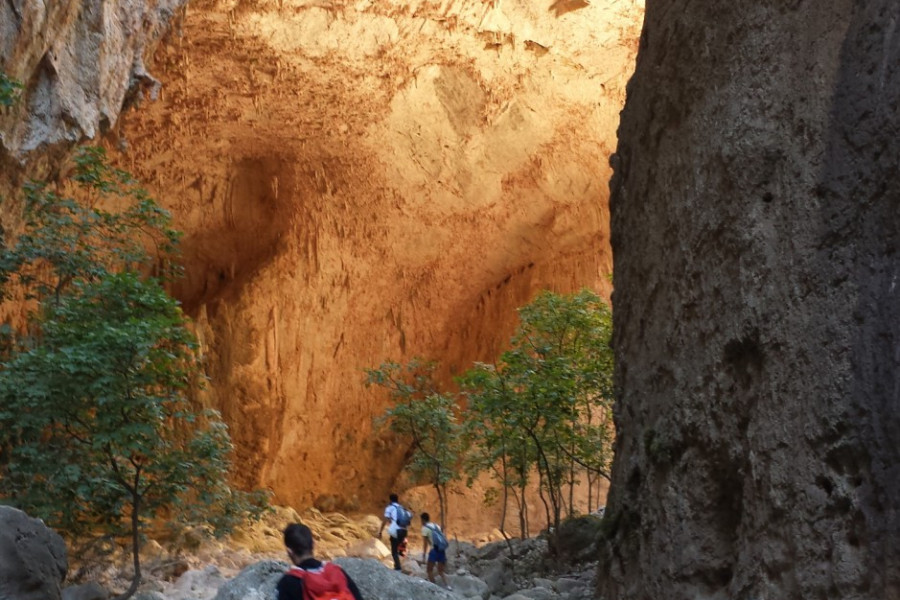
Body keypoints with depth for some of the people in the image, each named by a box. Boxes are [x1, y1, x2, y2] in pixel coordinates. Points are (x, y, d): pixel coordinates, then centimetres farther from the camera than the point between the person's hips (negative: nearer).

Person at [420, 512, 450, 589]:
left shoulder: (425, 528, 0)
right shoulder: (436, 526, 18)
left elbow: (425, 542, -6)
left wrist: (424, 554, -2)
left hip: (434, 549, -6)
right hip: (442, 549, 6)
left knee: (430, 569, 7)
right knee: (441, 570, 15)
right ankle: (446, 585, 1)